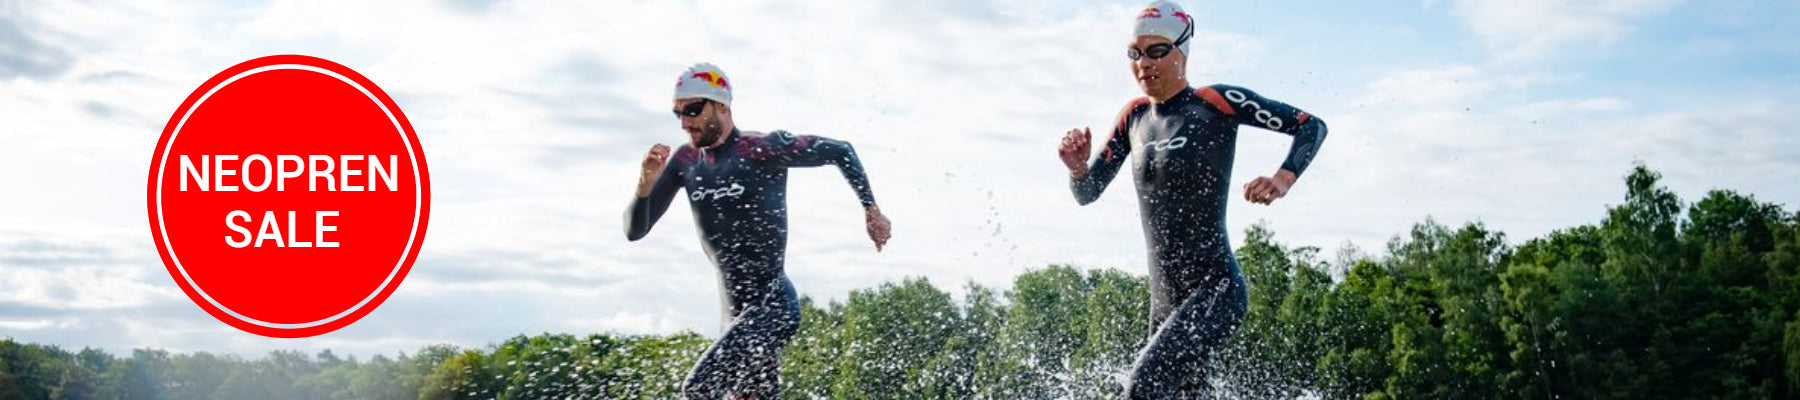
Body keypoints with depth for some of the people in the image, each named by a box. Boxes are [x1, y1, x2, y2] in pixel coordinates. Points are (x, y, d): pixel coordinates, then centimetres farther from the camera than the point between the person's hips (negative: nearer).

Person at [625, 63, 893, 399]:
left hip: (773, 306, -7)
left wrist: (871, 211, 3)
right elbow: (635, 231, 4)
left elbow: (840, 151, 1)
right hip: (736, 312, 7)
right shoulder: (686, 162, 7)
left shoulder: (764, 149, -11)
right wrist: (647, 182, -14)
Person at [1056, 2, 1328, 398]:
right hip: (1164, 300, 7)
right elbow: (1086, 194, 14)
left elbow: (1312, 126, -5)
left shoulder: (1216, 104, -7)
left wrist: (1282, 179, -23)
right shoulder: (1135, 116, 11)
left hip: (1216, 290, -7)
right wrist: (1077, 167, -9)